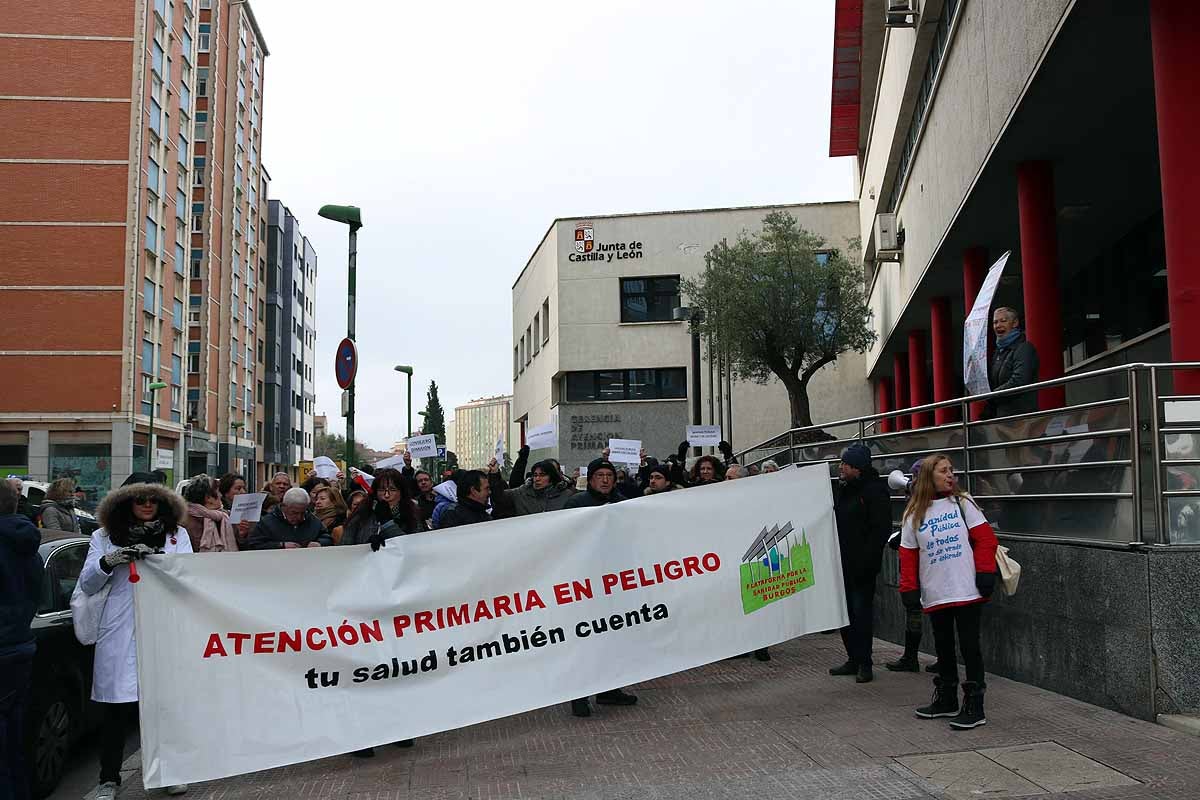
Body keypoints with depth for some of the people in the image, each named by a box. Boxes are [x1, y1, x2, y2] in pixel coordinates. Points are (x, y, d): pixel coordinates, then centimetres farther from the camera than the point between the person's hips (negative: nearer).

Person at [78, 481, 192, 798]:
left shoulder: (177, 535, 10)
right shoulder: (104, 537, 11)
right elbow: (87, 584, 9)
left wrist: (156, 556, -16)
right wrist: (109, 561, -11)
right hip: (119, 633, 0)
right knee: (116, 711, 2)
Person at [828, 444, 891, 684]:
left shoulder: (875, 490, -11)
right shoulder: (843, 489, 14)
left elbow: (881, 529, -16)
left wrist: (866, 561, -21)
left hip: (862, 567, -8)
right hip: (843, 563, 8)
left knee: (861, 612, -3)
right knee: (845, 612, 11)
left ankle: (864, 663, 7)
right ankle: (854, 659, 21)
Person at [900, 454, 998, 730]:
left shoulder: (963, 503, 2)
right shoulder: (914, 515, 6)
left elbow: (985, 539, -2)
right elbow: (908, 555, 6)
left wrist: (985, 573, -11)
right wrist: (909, 590, 0)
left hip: (968, 591, -3)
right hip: (935, 595, 3)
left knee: (969, 645, 0)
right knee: (943, 645, 14)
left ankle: (974, 707, 7)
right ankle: (946, 700, 28)